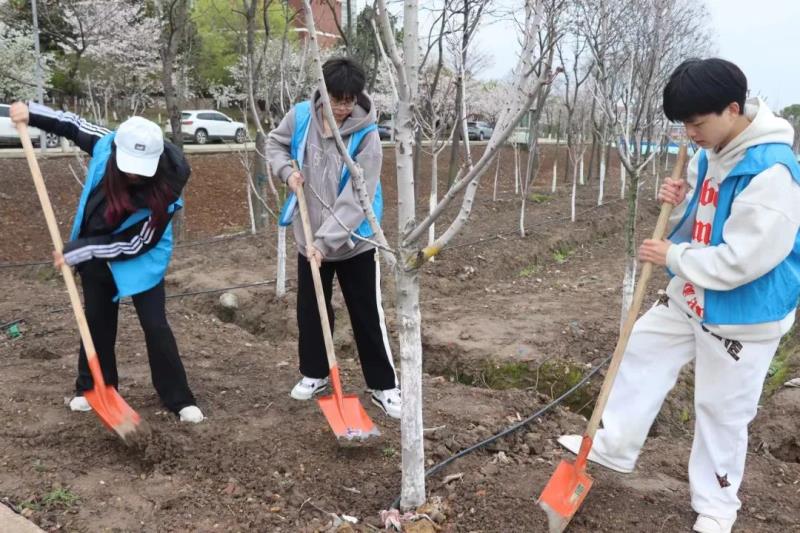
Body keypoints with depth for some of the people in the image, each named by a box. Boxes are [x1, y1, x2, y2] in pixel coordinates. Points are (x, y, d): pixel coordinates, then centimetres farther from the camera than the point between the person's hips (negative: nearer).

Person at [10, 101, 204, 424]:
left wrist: (79, 251, -26)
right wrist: (32, 113, -13)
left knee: (155, 326, -5)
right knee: (97, 322, 16)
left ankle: (179, 399, 7)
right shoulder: (107, 145, -23)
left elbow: (134, 245, -27)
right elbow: (74, 125, 0)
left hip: (141, 259, -4)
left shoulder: (164, 192, -34)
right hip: (95, 255, 4)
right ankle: (91, 387, 35)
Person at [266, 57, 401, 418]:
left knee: (368, 317, 4)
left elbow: (356, 199, -24)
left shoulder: (366, 135, -20)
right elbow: (275, 143, 13)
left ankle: (383, 387, 18)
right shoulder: (300, 117, -8)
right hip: (309, 238, 4)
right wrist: (287, 170, -8)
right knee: (310, 311, 16)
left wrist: (326, 240, -29)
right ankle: (313, 374, 36)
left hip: (354, 242, -4)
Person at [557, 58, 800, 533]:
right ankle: (614, 446, 33)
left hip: (743, 312, -8)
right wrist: (679, 203, -9)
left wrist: (672, 256, -19)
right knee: (643, 353, 15)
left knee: (722, 409, 6)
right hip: (694, 293, 8)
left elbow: (742, 260, -30)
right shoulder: (712, 153, -1)